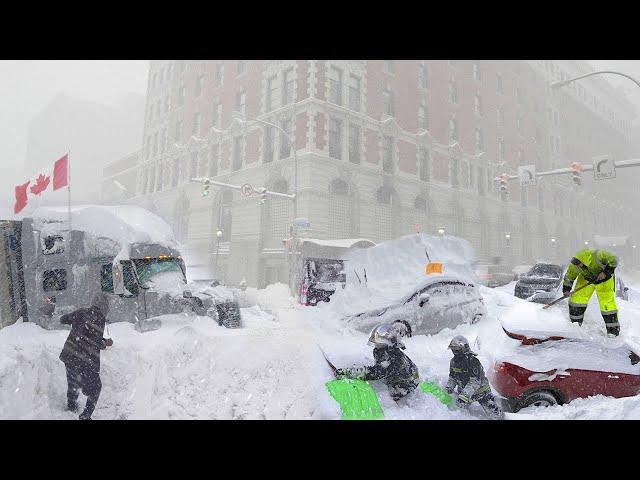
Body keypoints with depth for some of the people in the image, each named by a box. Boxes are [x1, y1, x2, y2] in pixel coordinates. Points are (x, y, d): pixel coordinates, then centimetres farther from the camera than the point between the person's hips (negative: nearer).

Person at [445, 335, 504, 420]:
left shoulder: (473, 361, -28)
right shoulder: (454, 361, -5)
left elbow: (475, 382, -33)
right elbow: (452, 377, 9)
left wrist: (464, 396, -40)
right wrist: (449, 387, -11)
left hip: (481, 391, -6)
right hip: (465, 392, 6)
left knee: (495, 415, -4)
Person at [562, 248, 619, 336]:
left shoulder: (598, 256, -40)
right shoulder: (574, 265, -24)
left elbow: (614, 260, -25)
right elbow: (569, 277, -7)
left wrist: (605, 272, -31)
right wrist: (566, 289, -12)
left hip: (604, 280, -3)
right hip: (586, 279, 3)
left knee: (607, 302, -8)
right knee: (577, 298, -6)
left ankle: (613, 329, 6)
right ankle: (575, 323, 11)